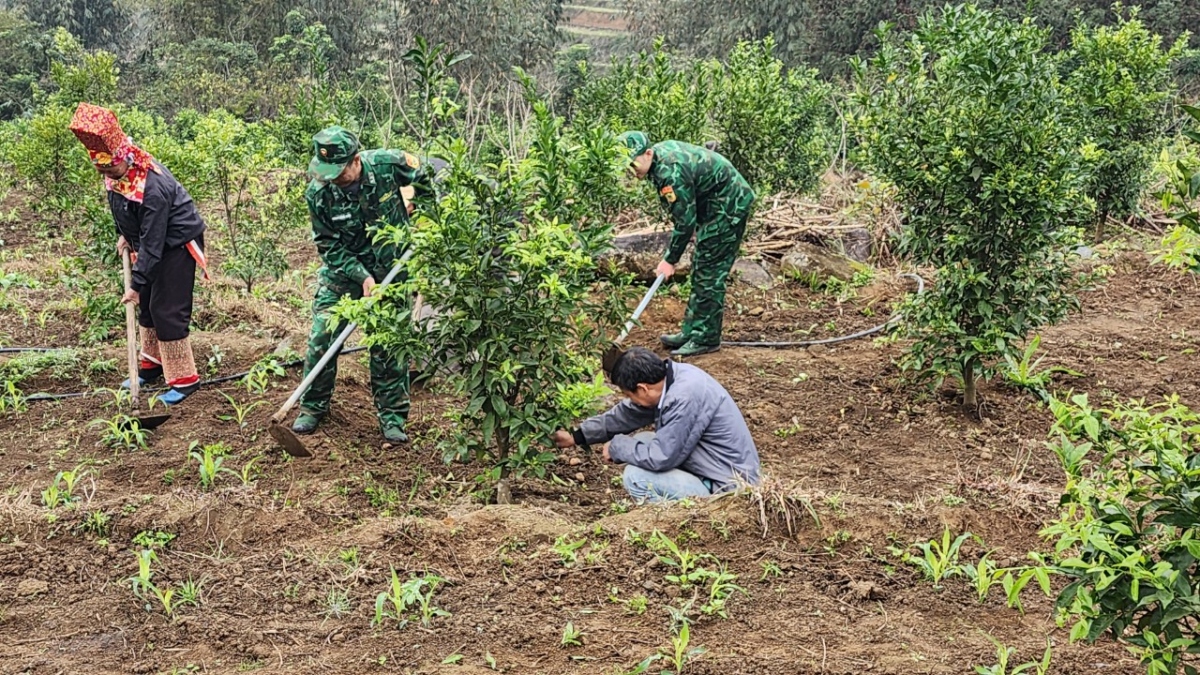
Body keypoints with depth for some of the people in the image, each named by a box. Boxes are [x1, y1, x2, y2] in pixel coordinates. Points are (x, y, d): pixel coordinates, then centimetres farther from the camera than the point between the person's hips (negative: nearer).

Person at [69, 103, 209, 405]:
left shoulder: (152, 188, -34)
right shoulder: (119, 172, -8)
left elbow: (152, 241, -30)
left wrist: (137, 283, -27)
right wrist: (125, 236, 6)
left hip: (178, 243, -9)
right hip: (153, 242, 9)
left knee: (167, 310, -9)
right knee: (147, 304, 15)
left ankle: (184, 379, 0)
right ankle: (153, 365, 29)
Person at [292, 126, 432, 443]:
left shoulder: (389, 164, -21)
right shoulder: (318, 193, -20)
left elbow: (426, 179, -1)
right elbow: (329, 246, -12)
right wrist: (362, 276, -21)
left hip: (392, 267, 0)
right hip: (342, 269, 0)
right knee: (322, 338, -3)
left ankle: (392, 416, 13)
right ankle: (313, 407, 16)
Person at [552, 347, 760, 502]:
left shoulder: (684, 398, -28)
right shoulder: (671, 376, -1)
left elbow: (661, 458, -25)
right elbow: (626, 414, 12)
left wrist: (616, 446, -8)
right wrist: (577, 437, 16)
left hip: (728, 488, -10)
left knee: (635, 477, -16)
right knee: (641, 443, 10)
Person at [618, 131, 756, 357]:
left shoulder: (670, 172, -30)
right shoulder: (662, 151, 0)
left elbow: (685, 221, -25)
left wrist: (670, 260, -15)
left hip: (729, 207, -11)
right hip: (716, 205, 11)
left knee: (709, 272, -9)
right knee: (700, 270, 13)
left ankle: (706, 339, -3)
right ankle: (691, 332, 19)